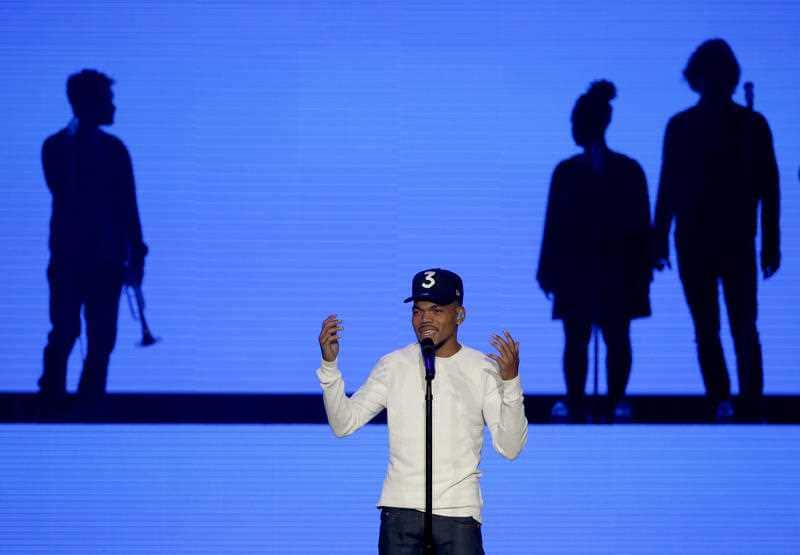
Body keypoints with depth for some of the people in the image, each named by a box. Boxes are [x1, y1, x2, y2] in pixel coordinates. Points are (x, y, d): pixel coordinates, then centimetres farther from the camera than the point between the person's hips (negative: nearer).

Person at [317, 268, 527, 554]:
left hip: (458, 512, -2)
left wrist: (510, 382, -19)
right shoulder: (393, 365, 5)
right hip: (399, 510, 2)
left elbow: (510, 447, -6)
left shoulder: (483, 370, 0)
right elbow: (343, 423, 4)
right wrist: (329, 364, -7)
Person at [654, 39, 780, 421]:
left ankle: (751, 406, -8)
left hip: (737, 243, -2)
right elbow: (668, 186, 6)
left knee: (744, 328, -8)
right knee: (705, 330, 4)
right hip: (692, 243, 2)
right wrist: (660, 238, 3)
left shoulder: (752, 124, 2)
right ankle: (720, 402, 9)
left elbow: (768, 187, 2)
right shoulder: (680, 126, 6)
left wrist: (770, 243, -2)